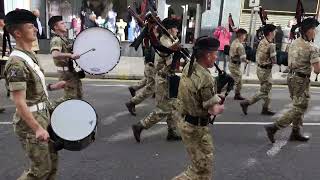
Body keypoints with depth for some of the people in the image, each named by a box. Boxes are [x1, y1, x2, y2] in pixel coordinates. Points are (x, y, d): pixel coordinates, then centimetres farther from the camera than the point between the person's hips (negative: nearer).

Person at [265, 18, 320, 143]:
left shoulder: (294, 43, 6)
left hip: (291, 76, 8)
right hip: (301, 80, -8)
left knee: (298, 105, 18)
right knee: (299, 108, -1)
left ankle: (296, 133, 25)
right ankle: (273, 127, -9)